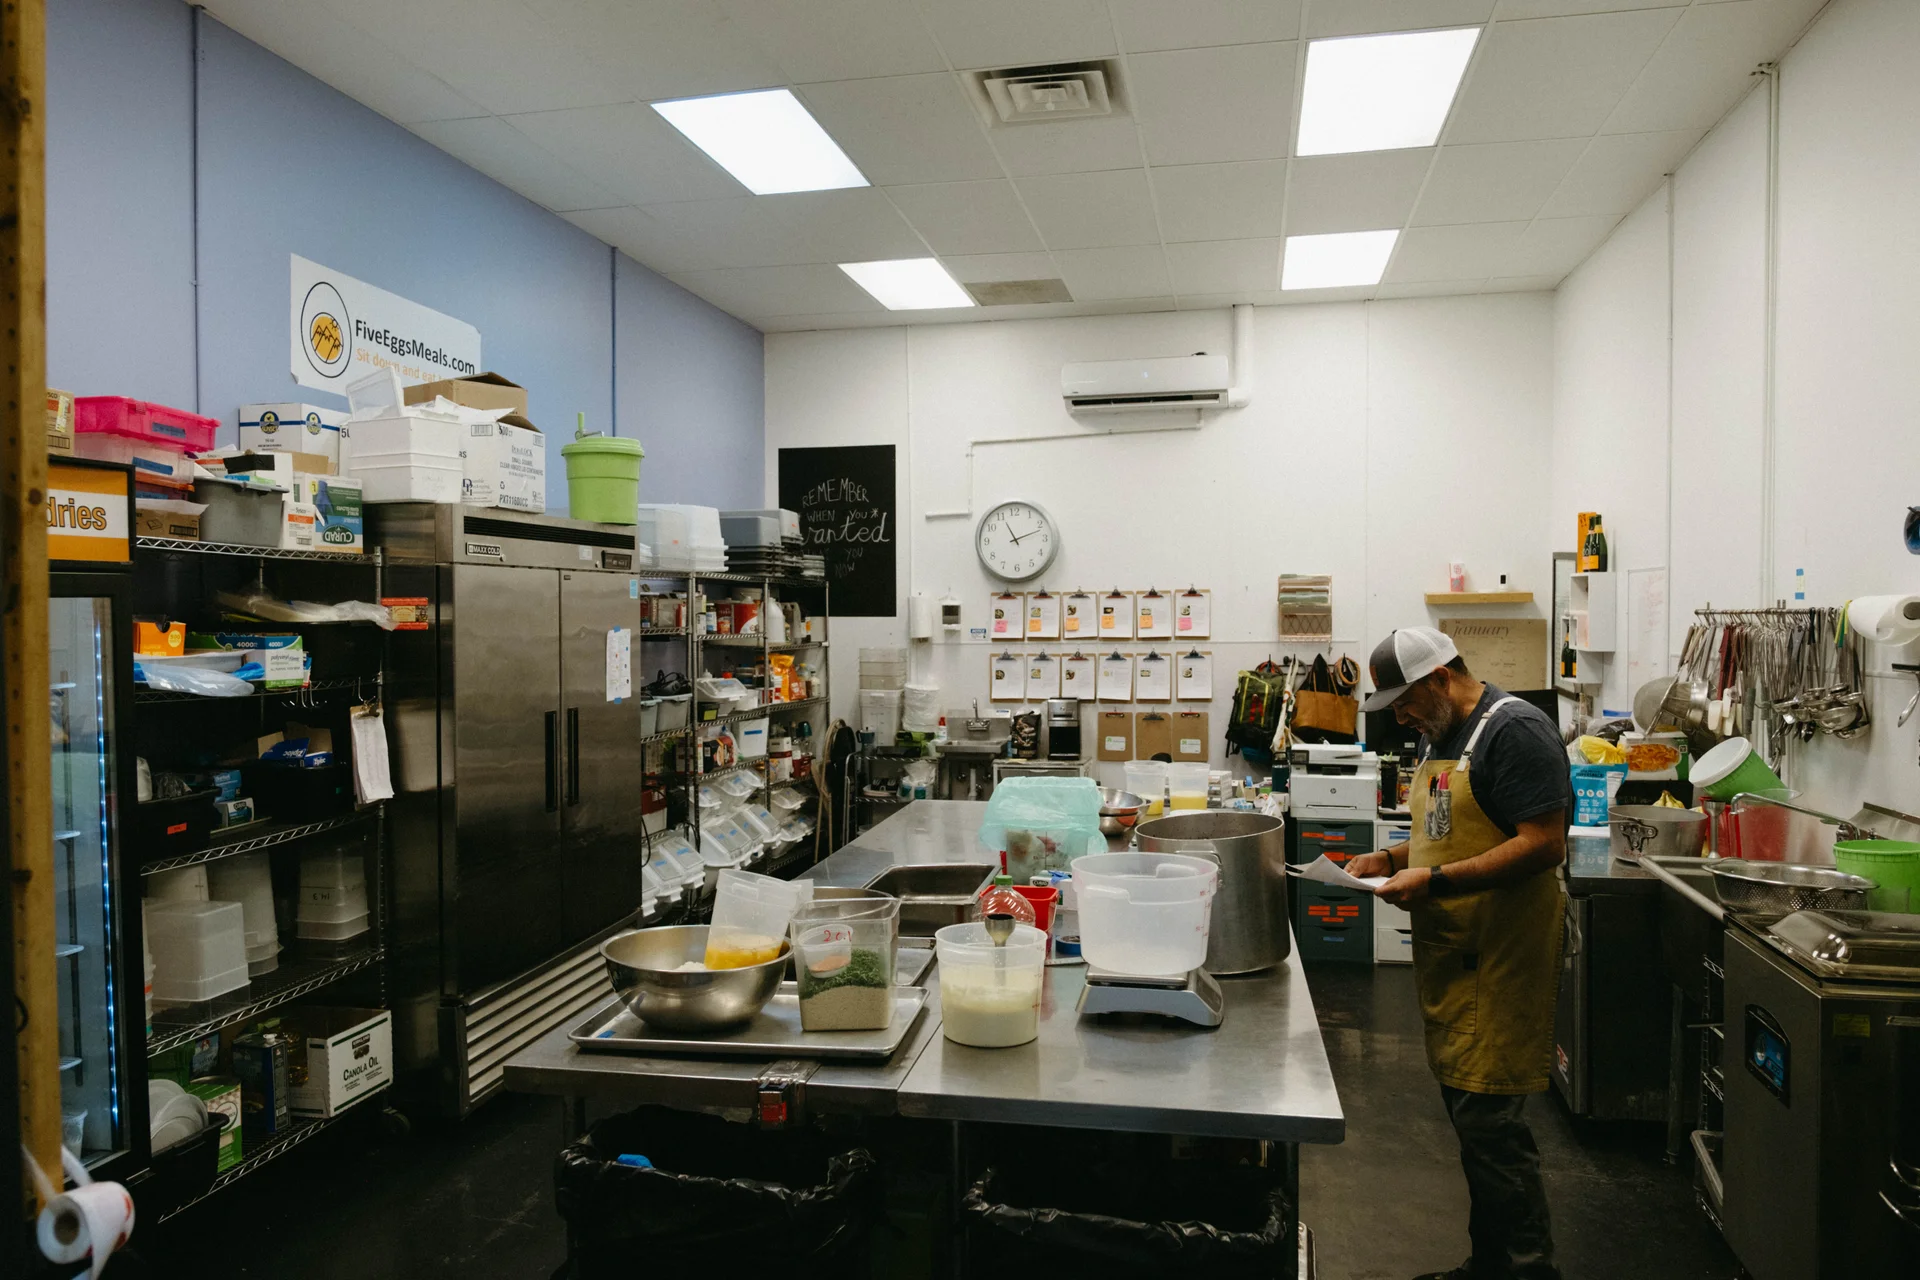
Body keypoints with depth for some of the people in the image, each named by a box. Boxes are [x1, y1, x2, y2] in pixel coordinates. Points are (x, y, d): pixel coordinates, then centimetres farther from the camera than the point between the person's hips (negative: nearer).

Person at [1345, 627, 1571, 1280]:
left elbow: (1544, 845, -21)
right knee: (1468, 1111, 15)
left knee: (1489, 1118, -6)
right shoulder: (1439, 736, 15)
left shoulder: (1516, 731, -14)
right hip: (1451, 956, 9)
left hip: (1500, 956, -9)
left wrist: (1436, 879, -23)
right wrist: (1392, 858, 8)